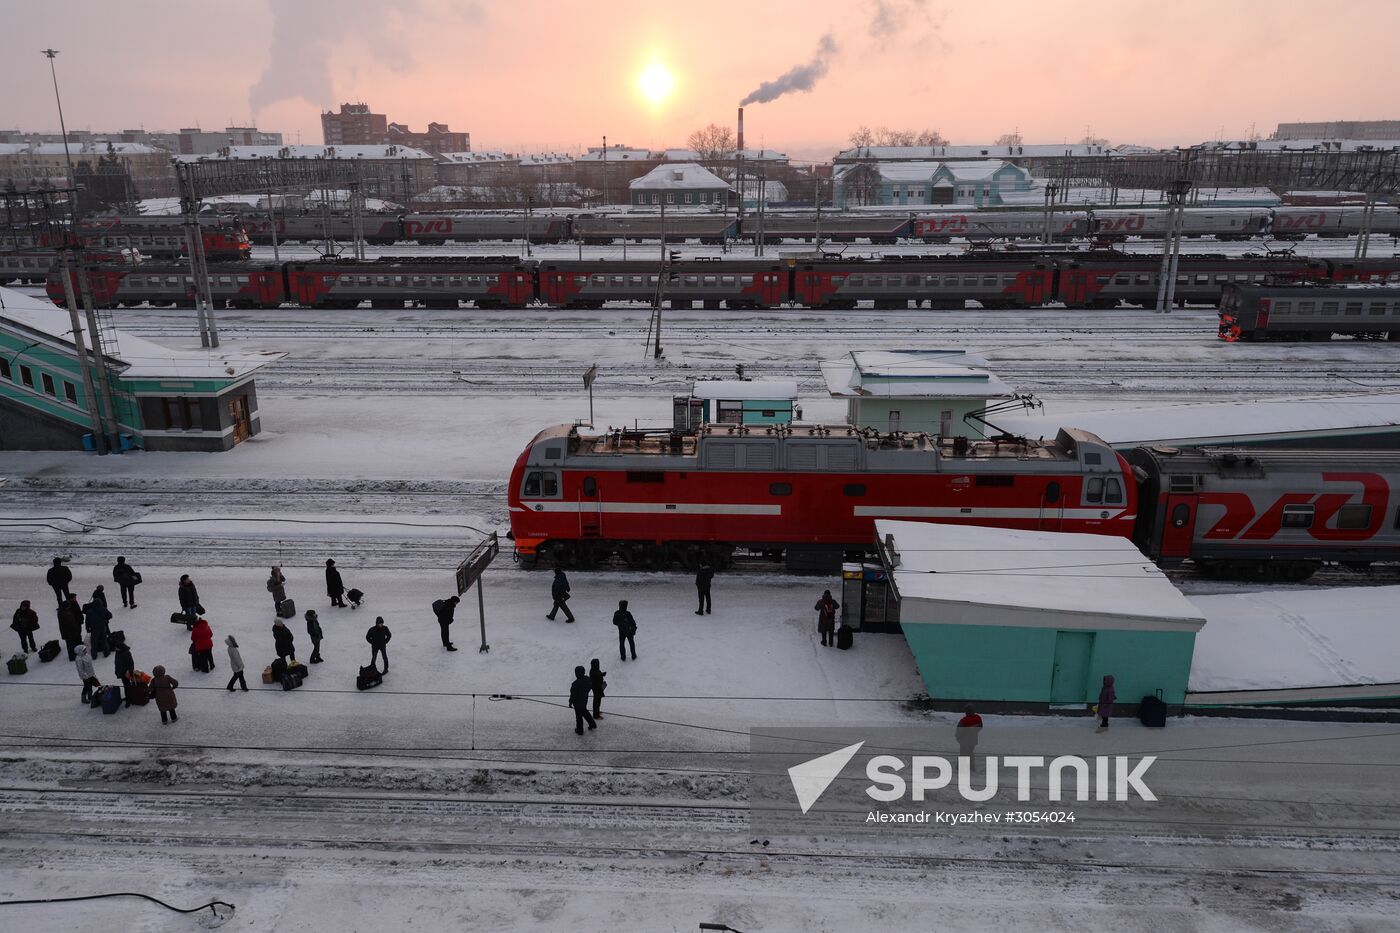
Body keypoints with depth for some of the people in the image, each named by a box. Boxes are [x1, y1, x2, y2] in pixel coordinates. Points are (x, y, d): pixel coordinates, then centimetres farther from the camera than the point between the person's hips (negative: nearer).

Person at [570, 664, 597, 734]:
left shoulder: (575, 684, -35)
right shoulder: (588, 679, -14)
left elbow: (573, 695, -25)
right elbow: (590, 687, 5)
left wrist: (570, 702, -10)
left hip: (577, 702, -6)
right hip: (585, 700, 6)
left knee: (579, 716, 14)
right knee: (585, 711, 31)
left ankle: (580, 730, 32)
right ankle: (592, 724, 41)